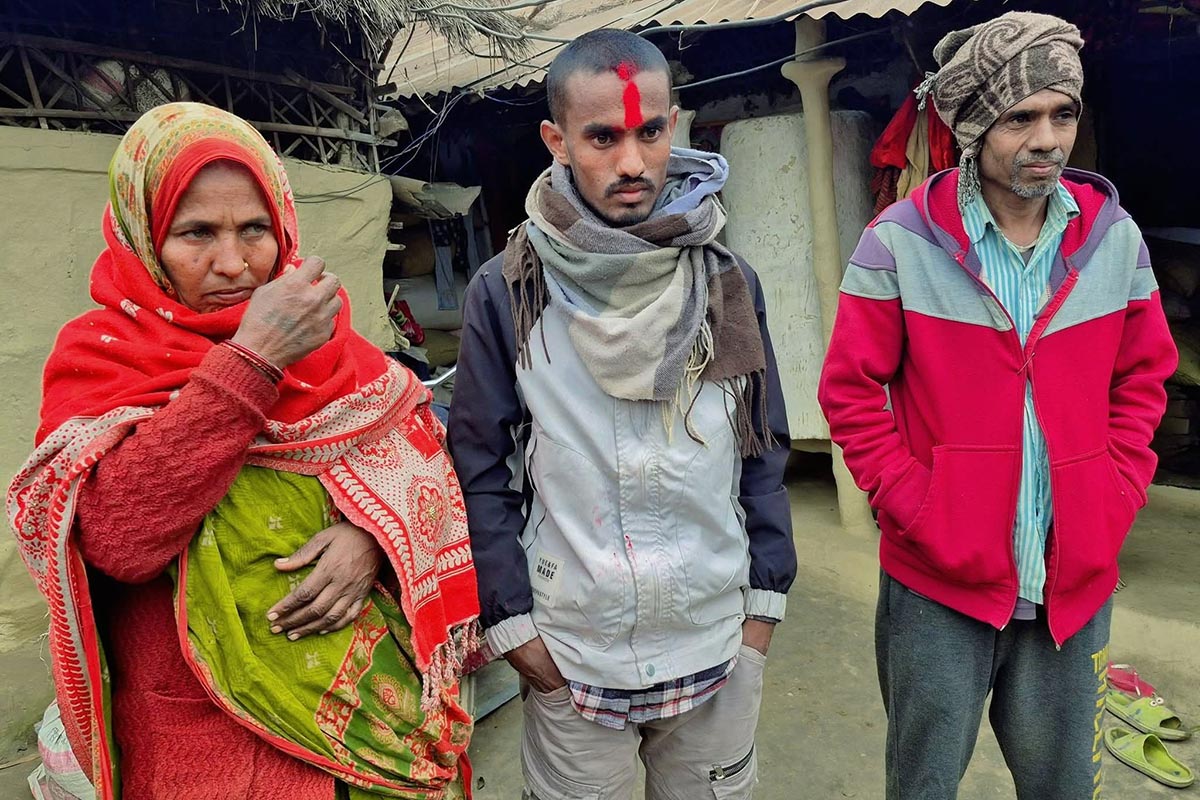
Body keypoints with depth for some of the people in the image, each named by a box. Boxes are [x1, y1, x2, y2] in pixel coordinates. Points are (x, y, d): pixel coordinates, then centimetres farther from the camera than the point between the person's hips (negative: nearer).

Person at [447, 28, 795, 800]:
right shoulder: (506, 292, -8)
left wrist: (764, 602, 3)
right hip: (569, 657, -2)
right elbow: (481, 471, -5)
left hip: (718, 646, 2)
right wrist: (513, 623, -6)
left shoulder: (726, 281, -1)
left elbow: (762, 452, 4)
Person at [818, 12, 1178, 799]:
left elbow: (1143, 380, 10)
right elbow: (852, 389, -7)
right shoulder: (901, 241, -10)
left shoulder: (1114, 237, 1)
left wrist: (1115, 500, 0)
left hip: (1075, 581, 4)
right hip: (939, 580, -3)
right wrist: (912, 507, -12)